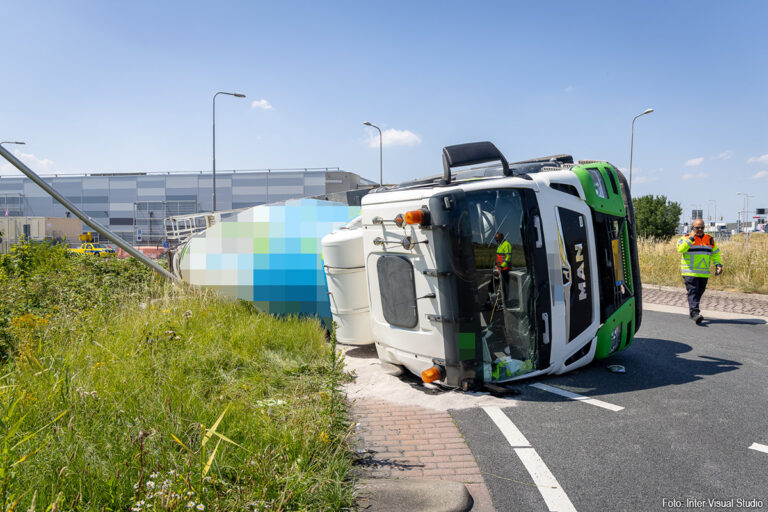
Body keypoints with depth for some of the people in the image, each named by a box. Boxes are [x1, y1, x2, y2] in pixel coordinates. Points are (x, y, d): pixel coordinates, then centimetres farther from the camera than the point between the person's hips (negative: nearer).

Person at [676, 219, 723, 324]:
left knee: (699, 293, 11)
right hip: (690, 272, -5)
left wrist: (718, 265, 7)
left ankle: (692, 311, 24)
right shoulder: (686, 238, -1)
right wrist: (691, 238, -21)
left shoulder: (710, 239, 14)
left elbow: (715, 253, 20)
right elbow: (680, 249, -19)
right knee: (692, 292, -13)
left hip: (704, 273, 5)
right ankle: (694, 313, -19)